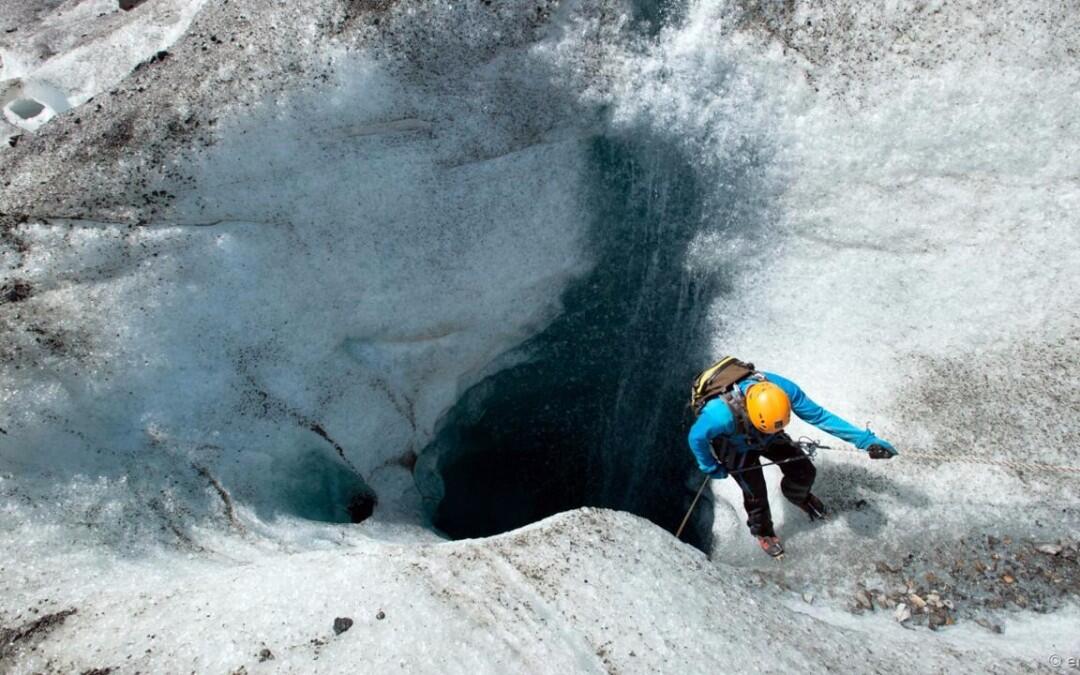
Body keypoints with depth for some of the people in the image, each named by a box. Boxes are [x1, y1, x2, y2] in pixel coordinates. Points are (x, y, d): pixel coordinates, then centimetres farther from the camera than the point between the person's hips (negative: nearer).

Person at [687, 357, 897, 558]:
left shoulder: (782, 388, -36)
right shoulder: (722, 414, -47)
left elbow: (819, 416, -25)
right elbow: (697, 438, -29)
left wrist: (866, 439, -23)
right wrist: (711, 468, -13)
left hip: (767, 440, 4)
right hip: (734, 447, -3)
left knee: (804, 471, 3)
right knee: (756, 494, -1)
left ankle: (800, 497, 41)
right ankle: (763, 532, 34)